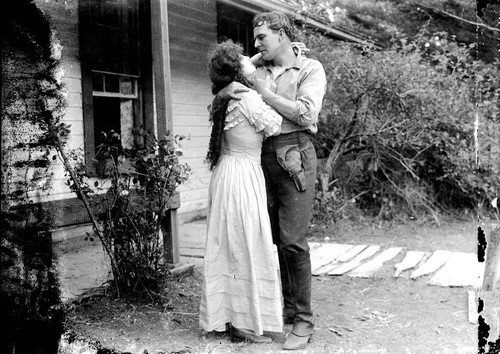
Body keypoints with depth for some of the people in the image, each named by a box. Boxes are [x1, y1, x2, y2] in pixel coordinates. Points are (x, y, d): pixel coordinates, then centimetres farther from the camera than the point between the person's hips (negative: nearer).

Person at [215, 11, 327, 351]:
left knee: (292, 240, -8)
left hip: (294, 157, -5)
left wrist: (265, 92, -8)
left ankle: (304, 320, 2)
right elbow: (217, 104, 15)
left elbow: (305, 114, -14)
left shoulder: (310, 69, 2)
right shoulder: (258, 71, 15)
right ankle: (287, 306, 22)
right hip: (262, 157, 5)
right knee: (270, 238, 8)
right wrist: (226, 92, -8)